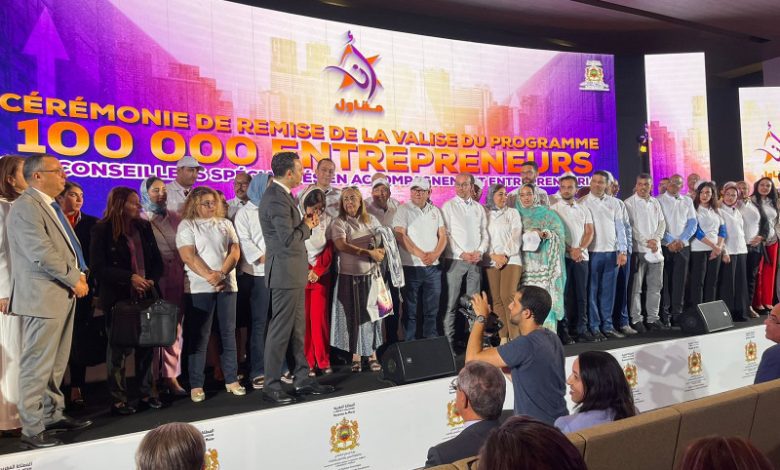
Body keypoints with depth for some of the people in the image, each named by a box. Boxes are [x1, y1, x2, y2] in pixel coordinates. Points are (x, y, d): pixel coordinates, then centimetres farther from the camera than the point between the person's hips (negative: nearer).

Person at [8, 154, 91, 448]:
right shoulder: (26, 207, -14)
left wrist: (80, 274, 4)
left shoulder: (50, 206, 17)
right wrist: (75, 280, -14)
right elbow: (42, 253, -22)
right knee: (37, 366, -2)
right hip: (42, 297, -9)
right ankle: (31, 430, 7)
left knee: (56, 364, 16)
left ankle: (52, 415, 28)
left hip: (62, 294, 9)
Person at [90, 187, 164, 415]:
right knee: (119, 348, 3)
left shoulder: (144, 227, 11)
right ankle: (118, 400, 13)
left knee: (147, 345, 5)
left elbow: (156, 260, 13)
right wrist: (130, 277, -17)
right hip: (118, 298, -4)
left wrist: (152, 280, -5)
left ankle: (147, 394, 17)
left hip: (145, 295, 4)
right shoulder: (102, 230, -3)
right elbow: (98, 267, -9)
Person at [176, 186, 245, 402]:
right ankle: (196, 385, 6)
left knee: (229, 333, 6)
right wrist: (209, 276, -18)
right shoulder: (187, 225, 2)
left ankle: (231, 380, 13)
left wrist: (221, 273, -11)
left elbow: (235, 251, 5)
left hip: (227, 285, 4)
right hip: (199, 287, -4)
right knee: (199, 336, 0)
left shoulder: (225, 224, 14)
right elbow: (188, 256, -10)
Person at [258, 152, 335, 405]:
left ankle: (302, 379, 24)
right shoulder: (276, 199, -18)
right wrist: (307, 226, -7)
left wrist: (306, 223, 0)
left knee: (297, 329, 15)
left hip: (294, 273, 10)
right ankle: (271, 387, 9)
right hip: (285, 273, -10)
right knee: (281, 331, -2)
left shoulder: (281, 195, 14)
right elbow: (289, 239, -24)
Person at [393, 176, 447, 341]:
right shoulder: (403, 210, -1)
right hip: (411, 267, -4)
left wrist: (435, 254, -9)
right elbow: (400, 236, -12)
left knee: (432, 310, 10)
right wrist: (421, 255, -17)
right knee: (410, 310, 3)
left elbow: (443, 236, 9)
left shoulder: (435, 211, 12)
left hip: (433, 267, 4)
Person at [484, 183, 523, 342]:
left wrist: (505, 255, -10)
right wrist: (493, 256, -8)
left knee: (507, 296, -15)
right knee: (497, 299, -1)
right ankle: (503, 337, 3)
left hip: (511, 260, -2)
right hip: (491, 262, 2)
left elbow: (516, 236, 0)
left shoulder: (512, 212, 9)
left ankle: (515, 337, -10)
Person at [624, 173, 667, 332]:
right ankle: (636, 319, 4)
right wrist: (646, 241, -12)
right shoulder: (629, 203, -2)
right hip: (637, 250, -5)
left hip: (656, 250, 5)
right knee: (636, 287, -3)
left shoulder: (655, 203, 15)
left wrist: (656, 239, -6)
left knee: (655, 286, 8)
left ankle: (653, 318, 17)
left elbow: (662, 223, 12)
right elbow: (630, 226, -8)